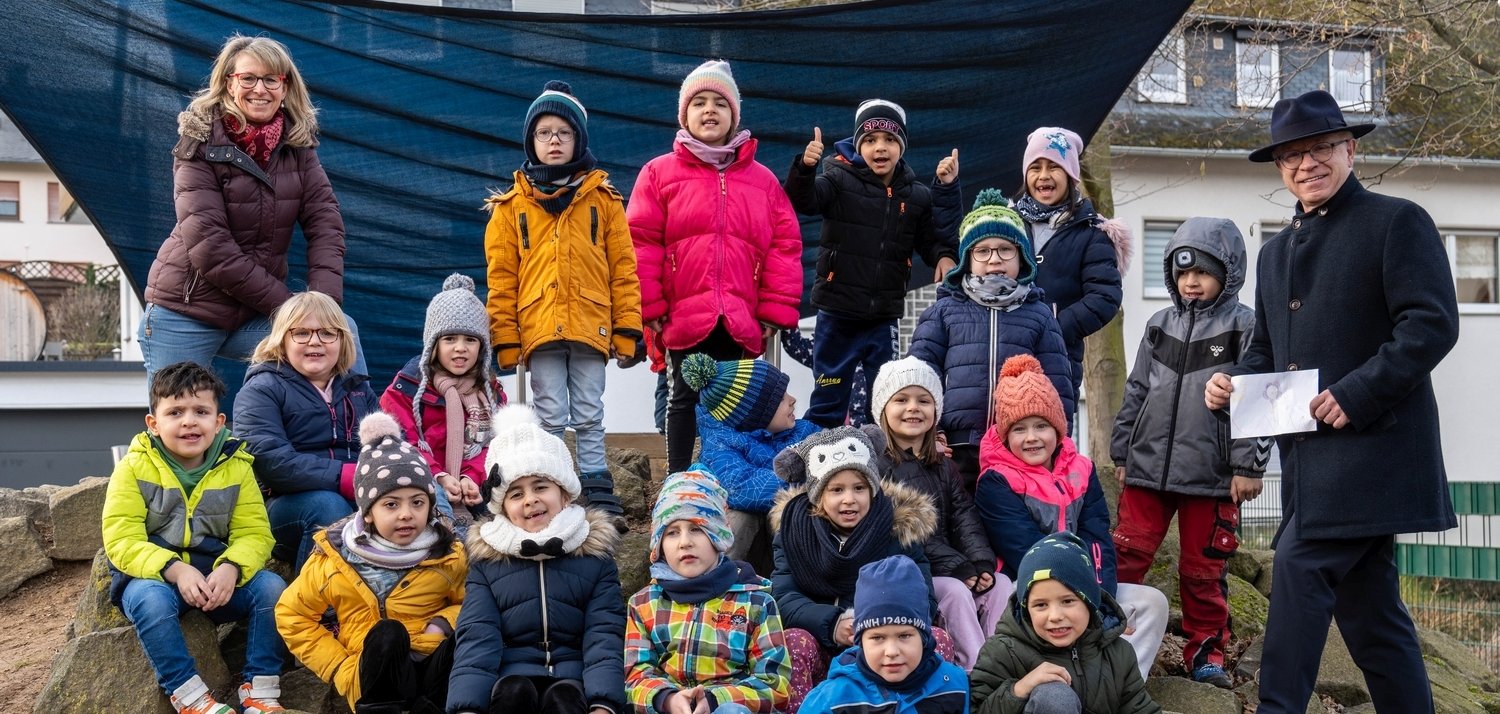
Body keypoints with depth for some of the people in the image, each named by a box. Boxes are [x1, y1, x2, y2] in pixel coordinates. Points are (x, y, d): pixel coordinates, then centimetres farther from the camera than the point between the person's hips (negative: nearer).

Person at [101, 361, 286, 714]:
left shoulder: (235, 467, 0)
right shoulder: (134, 467, -6)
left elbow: (254, 533, -4)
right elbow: (122, 541, -13)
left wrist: (231, 569, -27)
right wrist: (175, 570, -28)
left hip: (217, 575, 2)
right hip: (151, 575, -2)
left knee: (271, 587, -22)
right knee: (150, 600, -35)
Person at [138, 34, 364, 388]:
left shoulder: (296, 144, 1)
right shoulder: (200, 145, -12)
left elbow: (325, 222, -6)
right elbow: (208, 246, -19)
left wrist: (324, 301, -22)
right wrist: (287, 305, -21)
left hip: (256, 314, 3)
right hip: (185, 313, -3)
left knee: (342, 329, -18)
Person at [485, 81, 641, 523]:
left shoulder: (602, 200, 6)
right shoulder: (512, 206, 7)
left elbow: (623, 269, 4)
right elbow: (501, 278, 5)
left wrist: (627, 331, -1)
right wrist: (506, 340, 0)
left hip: (590, 328, 0)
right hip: (539, 329, 0)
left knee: (589, 417, 7)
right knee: (550, 419, 5)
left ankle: (598, 497, 13)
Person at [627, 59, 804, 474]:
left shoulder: (762, 180, 10)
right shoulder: (659, 173, 4)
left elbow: (785, 245, 7)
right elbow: (642, 244, -1)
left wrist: (775, 310, 0)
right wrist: (651, 307, -6)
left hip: (742, 321, 2)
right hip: (684, 315, -2)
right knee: (684, 401, 7)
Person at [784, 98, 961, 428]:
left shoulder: (917, 195, 4)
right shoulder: (841, 179, -5)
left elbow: (933, 243, 11)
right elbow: (802, 201, -21)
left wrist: (947, 190, -5)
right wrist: (805, 167, -42)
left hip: (884, 320, 3)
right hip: (837, 316, -3)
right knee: (827, 404, 7)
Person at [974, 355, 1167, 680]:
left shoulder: (1081, 471, 7)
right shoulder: (996, 484, -9)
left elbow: (1098, 544, -4)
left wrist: (1103, 604, -19)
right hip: (1023, 593, -6)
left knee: (1152, 602, -9)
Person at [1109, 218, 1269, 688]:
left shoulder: (1245, 326, -1)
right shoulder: (1160, 325, 11)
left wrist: (1248, 465, -11)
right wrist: (1122, 453, 13)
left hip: (1212, 473, -3)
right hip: (1147, 466, 3)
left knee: (1204, 571, 8)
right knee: (1126, 558, 4)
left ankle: (1205, 653, 22)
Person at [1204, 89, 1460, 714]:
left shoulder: (1397, 221, -3)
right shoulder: (1276, 251, 19)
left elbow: (1433, 323, -13)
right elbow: (1267, 347, 24)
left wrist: (1355, 393, -20)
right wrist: (1233, 381, 3)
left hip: (1370, 439, -7)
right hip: (1308, 448, 8)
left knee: (1299, 565, -15)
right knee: (1366, 598, 12)